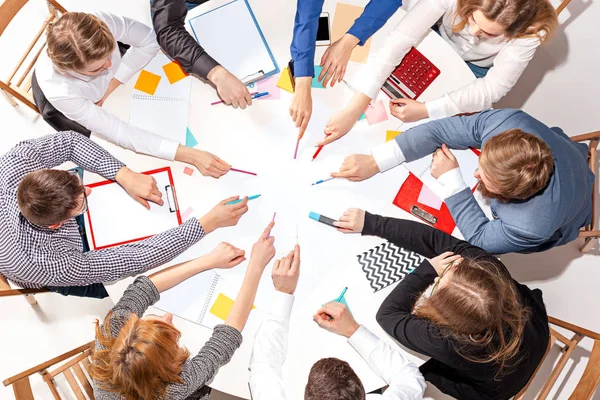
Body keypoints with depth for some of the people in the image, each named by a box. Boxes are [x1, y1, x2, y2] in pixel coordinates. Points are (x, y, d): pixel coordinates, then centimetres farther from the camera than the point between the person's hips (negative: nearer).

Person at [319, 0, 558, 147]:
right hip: (439, 39, 1)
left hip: (478, 68, 0)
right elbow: (400, 40, -45)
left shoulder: (530, 31, -38)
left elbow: (493, 88, -32)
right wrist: (353, 110, -52)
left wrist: (426, 110, -43)